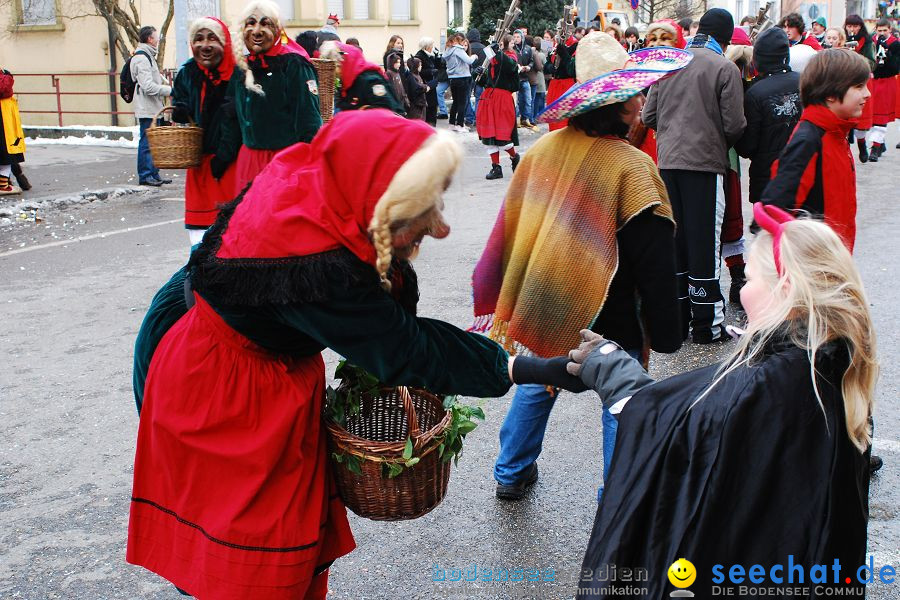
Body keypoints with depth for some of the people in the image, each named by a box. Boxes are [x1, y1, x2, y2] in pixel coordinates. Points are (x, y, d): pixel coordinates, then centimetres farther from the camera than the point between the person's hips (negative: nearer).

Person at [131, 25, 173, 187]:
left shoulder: (148, 56, 20)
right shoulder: (141, 58, -14)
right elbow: (148, 86, -21)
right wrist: (169, 90, -18)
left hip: (153, 107, 11)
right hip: (147, 109, -11)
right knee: (147, 142, -7)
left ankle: (154, 174, 19)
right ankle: (145, 175, -2)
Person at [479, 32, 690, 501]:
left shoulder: (544, 148, -4)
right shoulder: (631, 166, -20)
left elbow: (512, 225, 7)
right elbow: (655, 261, -17)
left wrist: (513, 296, 20)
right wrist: (665, 332, -8)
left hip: (542, 303, 6)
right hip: (608, 317, -6)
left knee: (536, 384, 24)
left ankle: (511, 474, 40)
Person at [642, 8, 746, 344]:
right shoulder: (725, 68, -6)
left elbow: (648, 116, 8)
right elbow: (734, 125, -9)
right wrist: (723, 143, 12)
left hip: (667, 162, 5)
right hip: (705, 164, -5)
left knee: (673, 241, 11)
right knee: (704, 243, 1)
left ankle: (676, 319, 18)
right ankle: (707, 324, 7)